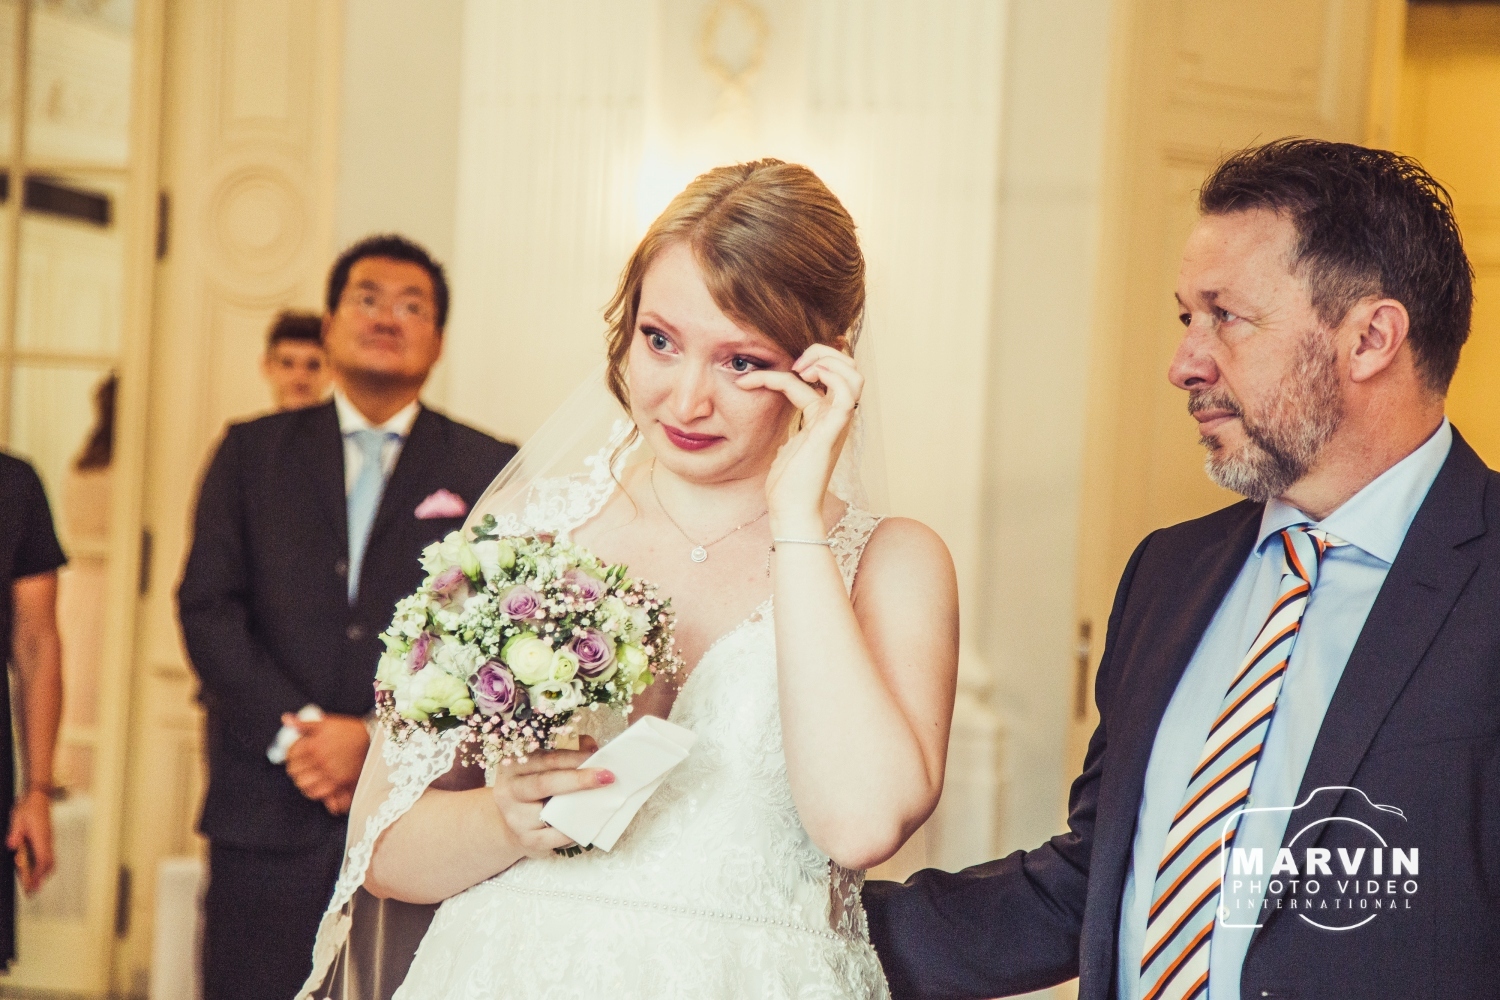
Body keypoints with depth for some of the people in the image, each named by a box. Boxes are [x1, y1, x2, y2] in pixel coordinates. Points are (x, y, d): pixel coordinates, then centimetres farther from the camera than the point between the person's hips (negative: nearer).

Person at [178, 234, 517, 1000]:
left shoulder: (488, 471, 8)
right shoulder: (252, 451, 12)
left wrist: (380, 740, -12)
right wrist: (294, 729, -9)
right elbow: (208, 606, 4)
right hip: (267, 813, 1)